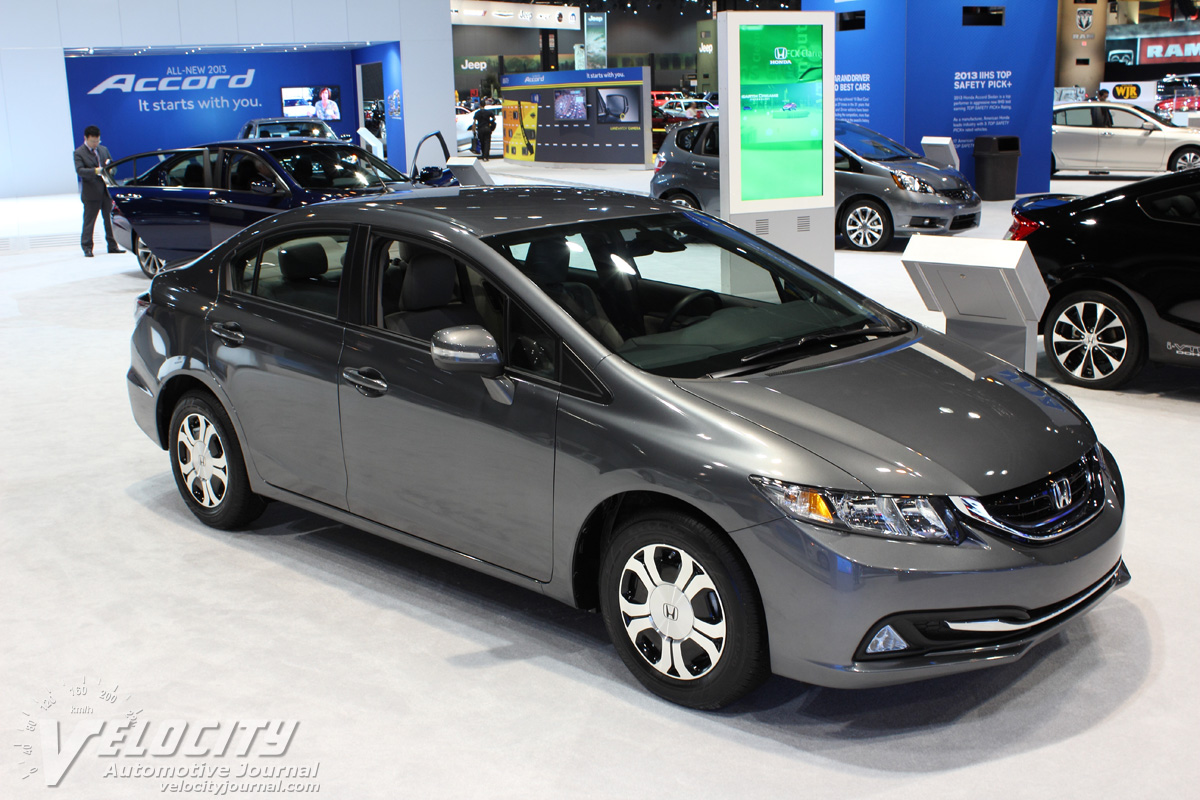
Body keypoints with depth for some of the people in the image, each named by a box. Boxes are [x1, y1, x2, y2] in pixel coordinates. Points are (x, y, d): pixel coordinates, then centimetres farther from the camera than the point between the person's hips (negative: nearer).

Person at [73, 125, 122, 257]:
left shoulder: (103, 149, 14)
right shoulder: (79, 153, -4)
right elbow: (79, 170, -17)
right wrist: (95, 171, -31)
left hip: (106, 191, 5)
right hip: (91, 193, -5)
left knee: (109, 219, 10)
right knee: (89, 221, -2)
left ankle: (112, 246, 18)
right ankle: (87, 247, 4)